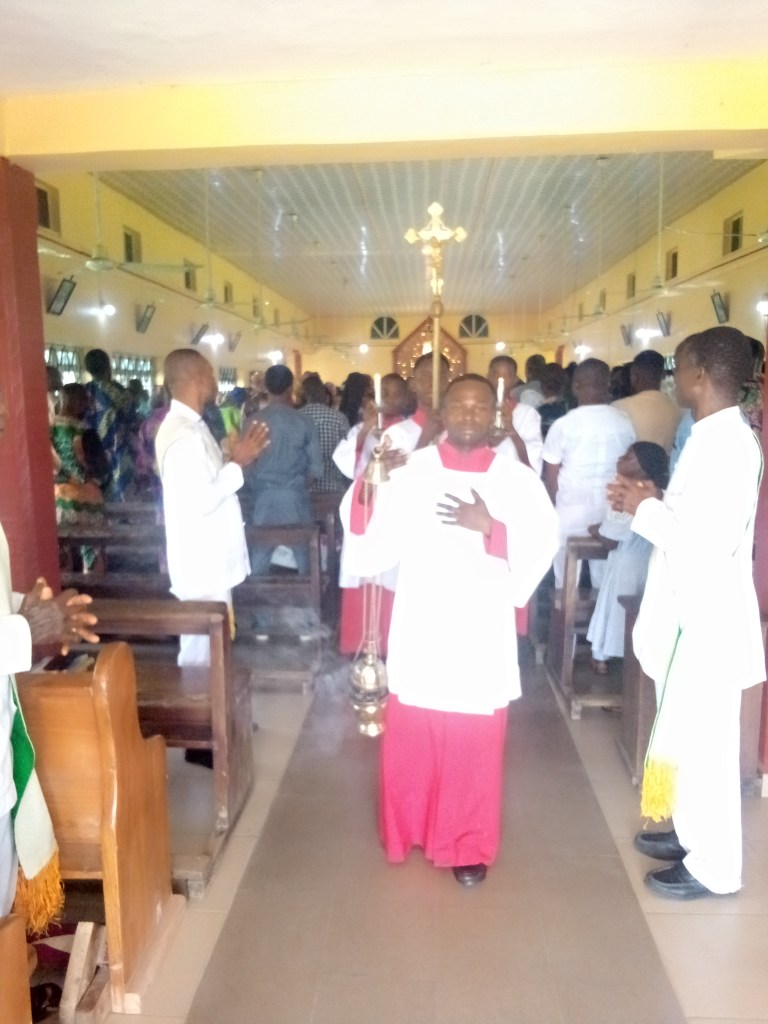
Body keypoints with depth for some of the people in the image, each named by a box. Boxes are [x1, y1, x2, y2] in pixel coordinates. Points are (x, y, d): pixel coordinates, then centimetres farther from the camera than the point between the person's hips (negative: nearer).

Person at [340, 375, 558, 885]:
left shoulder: (519, 481, -2)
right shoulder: (408, 473, -1)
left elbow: (538, 555, -8)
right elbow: (373, 555, -5)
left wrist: (490, 528, -22)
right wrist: (367, 488, -18)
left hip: (482, 640, 0)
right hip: (419, 636, 1)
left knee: (474, 750, 9)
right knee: (410, 744, 12)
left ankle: (468, 846, 31)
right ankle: (406, 832, 37)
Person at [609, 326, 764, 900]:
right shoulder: (715, 438, 9)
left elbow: (708, 542, -27)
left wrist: (646, 510, -16)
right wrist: (655, 503, 2)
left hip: (710, 621, -10)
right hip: (693, 614, 10)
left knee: (701, 742, 4)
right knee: (687, 735, 21)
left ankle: (713, 867, 20)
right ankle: (691, 832, 38)